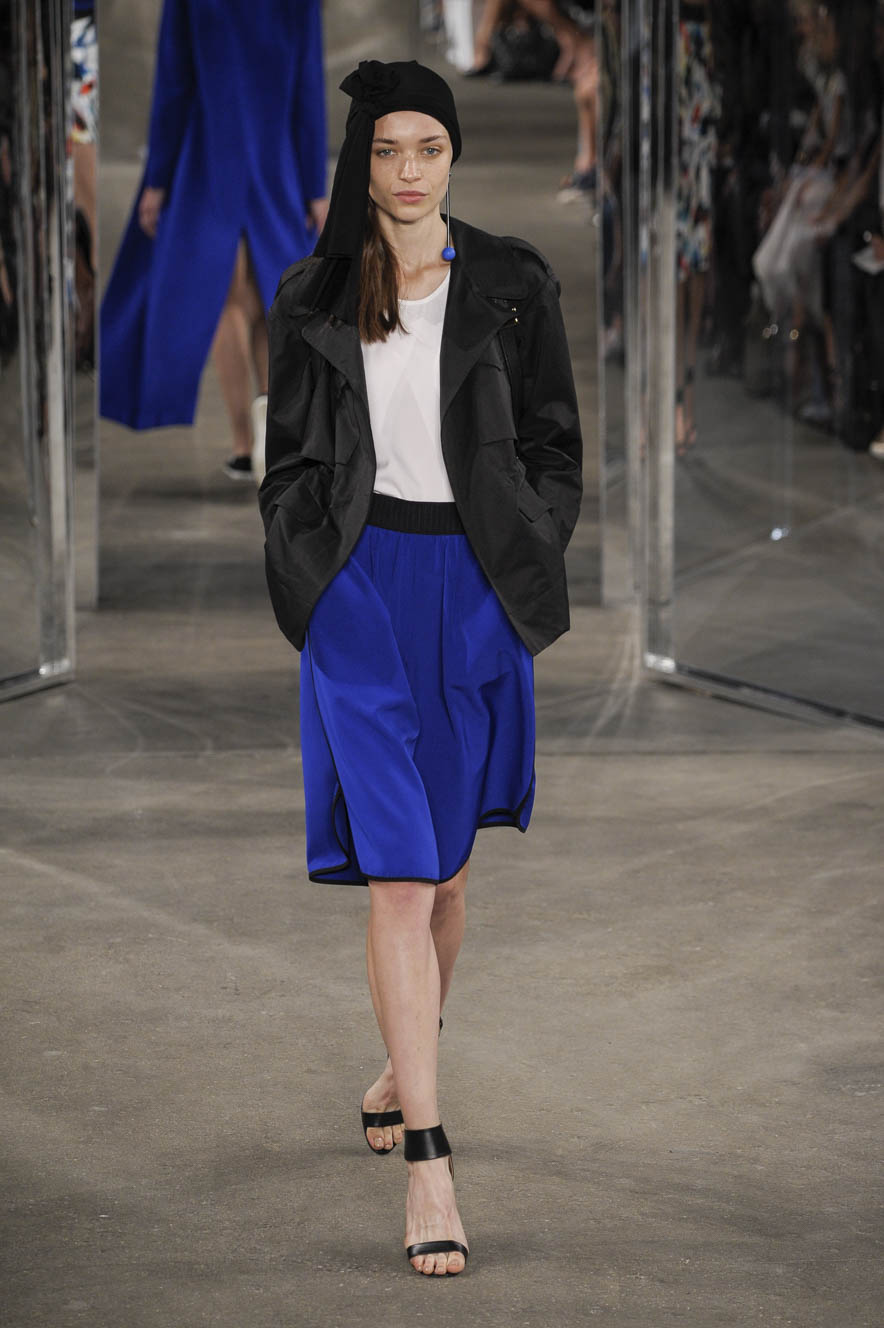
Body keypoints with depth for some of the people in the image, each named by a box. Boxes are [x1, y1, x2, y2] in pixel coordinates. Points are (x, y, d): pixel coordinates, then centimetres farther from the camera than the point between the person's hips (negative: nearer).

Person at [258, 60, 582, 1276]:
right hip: (362, 587, -1)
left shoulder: (512, 286, 3)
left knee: (445, 862, 13)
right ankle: (428, 1156, -14)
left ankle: (401, 1069, 37)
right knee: (396, 872, -10)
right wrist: (307, 577, 1)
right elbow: (290, 459, 10)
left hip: (475, 585, 1)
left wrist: (527, 563, -2)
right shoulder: (313, 300, 4)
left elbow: (555, 445, 7)